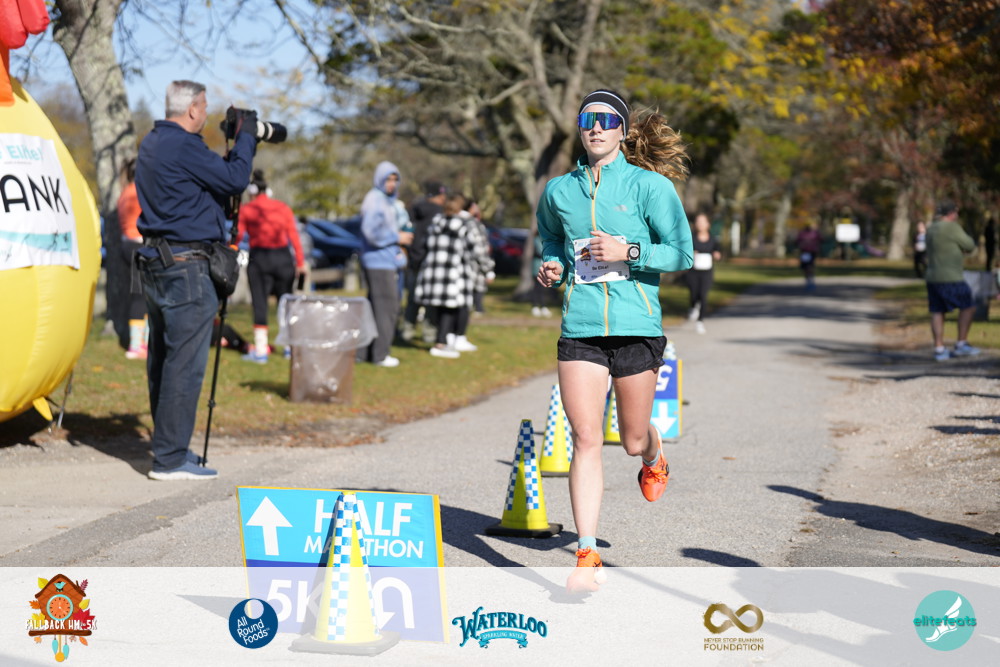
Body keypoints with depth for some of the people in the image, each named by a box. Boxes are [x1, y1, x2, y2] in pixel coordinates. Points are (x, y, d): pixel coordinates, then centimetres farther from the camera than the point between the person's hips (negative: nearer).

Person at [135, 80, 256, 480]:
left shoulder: (152, 143, 14)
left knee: (163, 359, 15)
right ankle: (170, 458, -6)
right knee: (185, 364, -7)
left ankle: (168, 446, 24)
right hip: (184, 266, -10)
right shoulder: (182, 146, -16)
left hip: (153, 263, 10)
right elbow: (234, 180, -13)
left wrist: (239, 146, 14)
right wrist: (246, 137, -1)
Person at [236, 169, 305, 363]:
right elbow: (294, 235, 2)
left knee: (259, 303, 1)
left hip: (259, 258, -2)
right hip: (283, 258, 2)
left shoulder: (246, 210, 1)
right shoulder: (283, 207, 7)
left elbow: (237, 236, -5)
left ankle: (260, 351, -1)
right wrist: (300, 261, 4)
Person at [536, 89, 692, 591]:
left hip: (637, 325, -2)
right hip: (580, 328, 2)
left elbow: (681, 253, -3)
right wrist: (552, 267, 5)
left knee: (633, 440, 10)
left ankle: (654, 457, 50)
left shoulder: (649, 185, -2)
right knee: (586, 441, -7)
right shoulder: (560, 191, 8)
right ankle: (587, 556, -5)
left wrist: (629, 252, -16)